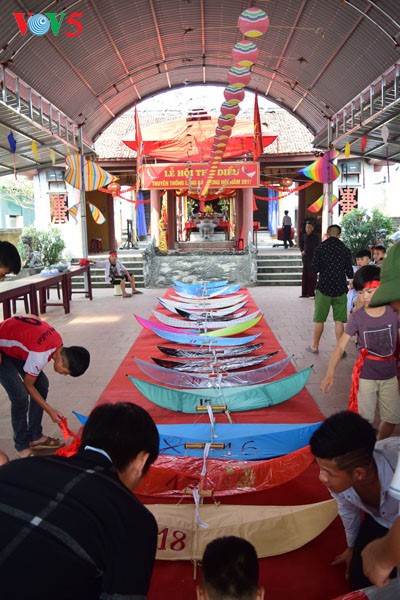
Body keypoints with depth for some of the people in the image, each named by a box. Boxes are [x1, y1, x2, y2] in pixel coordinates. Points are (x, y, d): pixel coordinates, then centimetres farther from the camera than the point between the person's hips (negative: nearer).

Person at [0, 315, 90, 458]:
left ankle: (35, 437, 13)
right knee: (20, 397, -16)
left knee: (42, 385, 2)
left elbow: (33, 316, 4)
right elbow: (28, 385, -19)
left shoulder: (57, 340, -12)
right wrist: (50, 411, -12)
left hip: (13, 346, 9)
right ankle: (22, 447, 1)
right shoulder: (40, 355, -36)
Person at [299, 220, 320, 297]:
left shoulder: (315, 237, -9)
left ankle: (312, 293, 3)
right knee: (305, 275, 10)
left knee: (312, 276, -3)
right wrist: (302, 251, 5)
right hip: (305, 258, 6)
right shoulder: (304, 236, 7)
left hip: (312, 258, -6)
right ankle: (305, 293, 17)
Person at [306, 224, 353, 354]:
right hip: (340, 289, 1)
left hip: (323, 288, -1)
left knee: (319, 320, 9)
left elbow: (315, 269, -6)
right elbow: (350, 273, -1)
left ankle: (314, 346, 19)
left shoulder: (320, 248, -5)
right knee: (339, 321, 5)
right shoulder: (345, 250, -2)